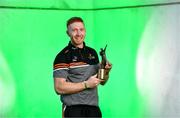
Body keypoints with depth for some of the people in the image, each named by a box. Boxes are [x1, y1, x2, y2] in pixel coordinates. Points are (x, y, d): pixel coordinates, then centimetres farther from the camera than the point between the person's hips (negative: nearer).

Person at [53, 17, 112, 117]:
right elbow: (59, 88, -15)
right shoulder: (63, 56, -8)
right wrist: (86, 84, -15)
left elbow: (101, 82, 19)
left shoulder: (92, 53, 12)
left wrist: (106, 72, -2)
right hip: (73, 109, -5)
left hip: (94, 108, 6)